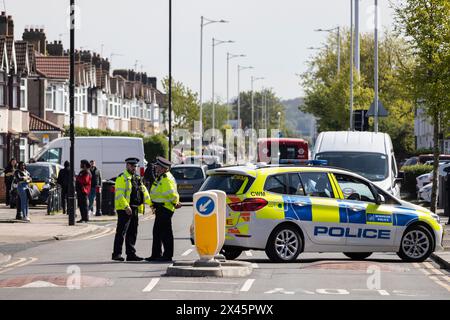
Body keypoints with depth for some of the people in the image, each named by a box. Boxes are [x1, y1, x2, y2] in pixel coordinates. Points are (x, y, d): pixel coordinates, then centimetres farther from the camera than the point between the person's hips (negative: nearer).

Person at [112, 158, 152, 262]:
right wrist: (126, 206, -24)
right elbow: (119, 194, -16)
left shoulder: (137, 178, 18)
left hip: (135, 209, 8)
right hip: (124, 209, -8)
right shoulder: (122, 178, -7)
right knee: (121, 232, -8)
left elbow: (144, 192, 20)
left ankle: (131, 254, 14)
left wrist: (151, 203, 9)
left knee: (132, 233, 9)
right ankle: (117, 254, -6)